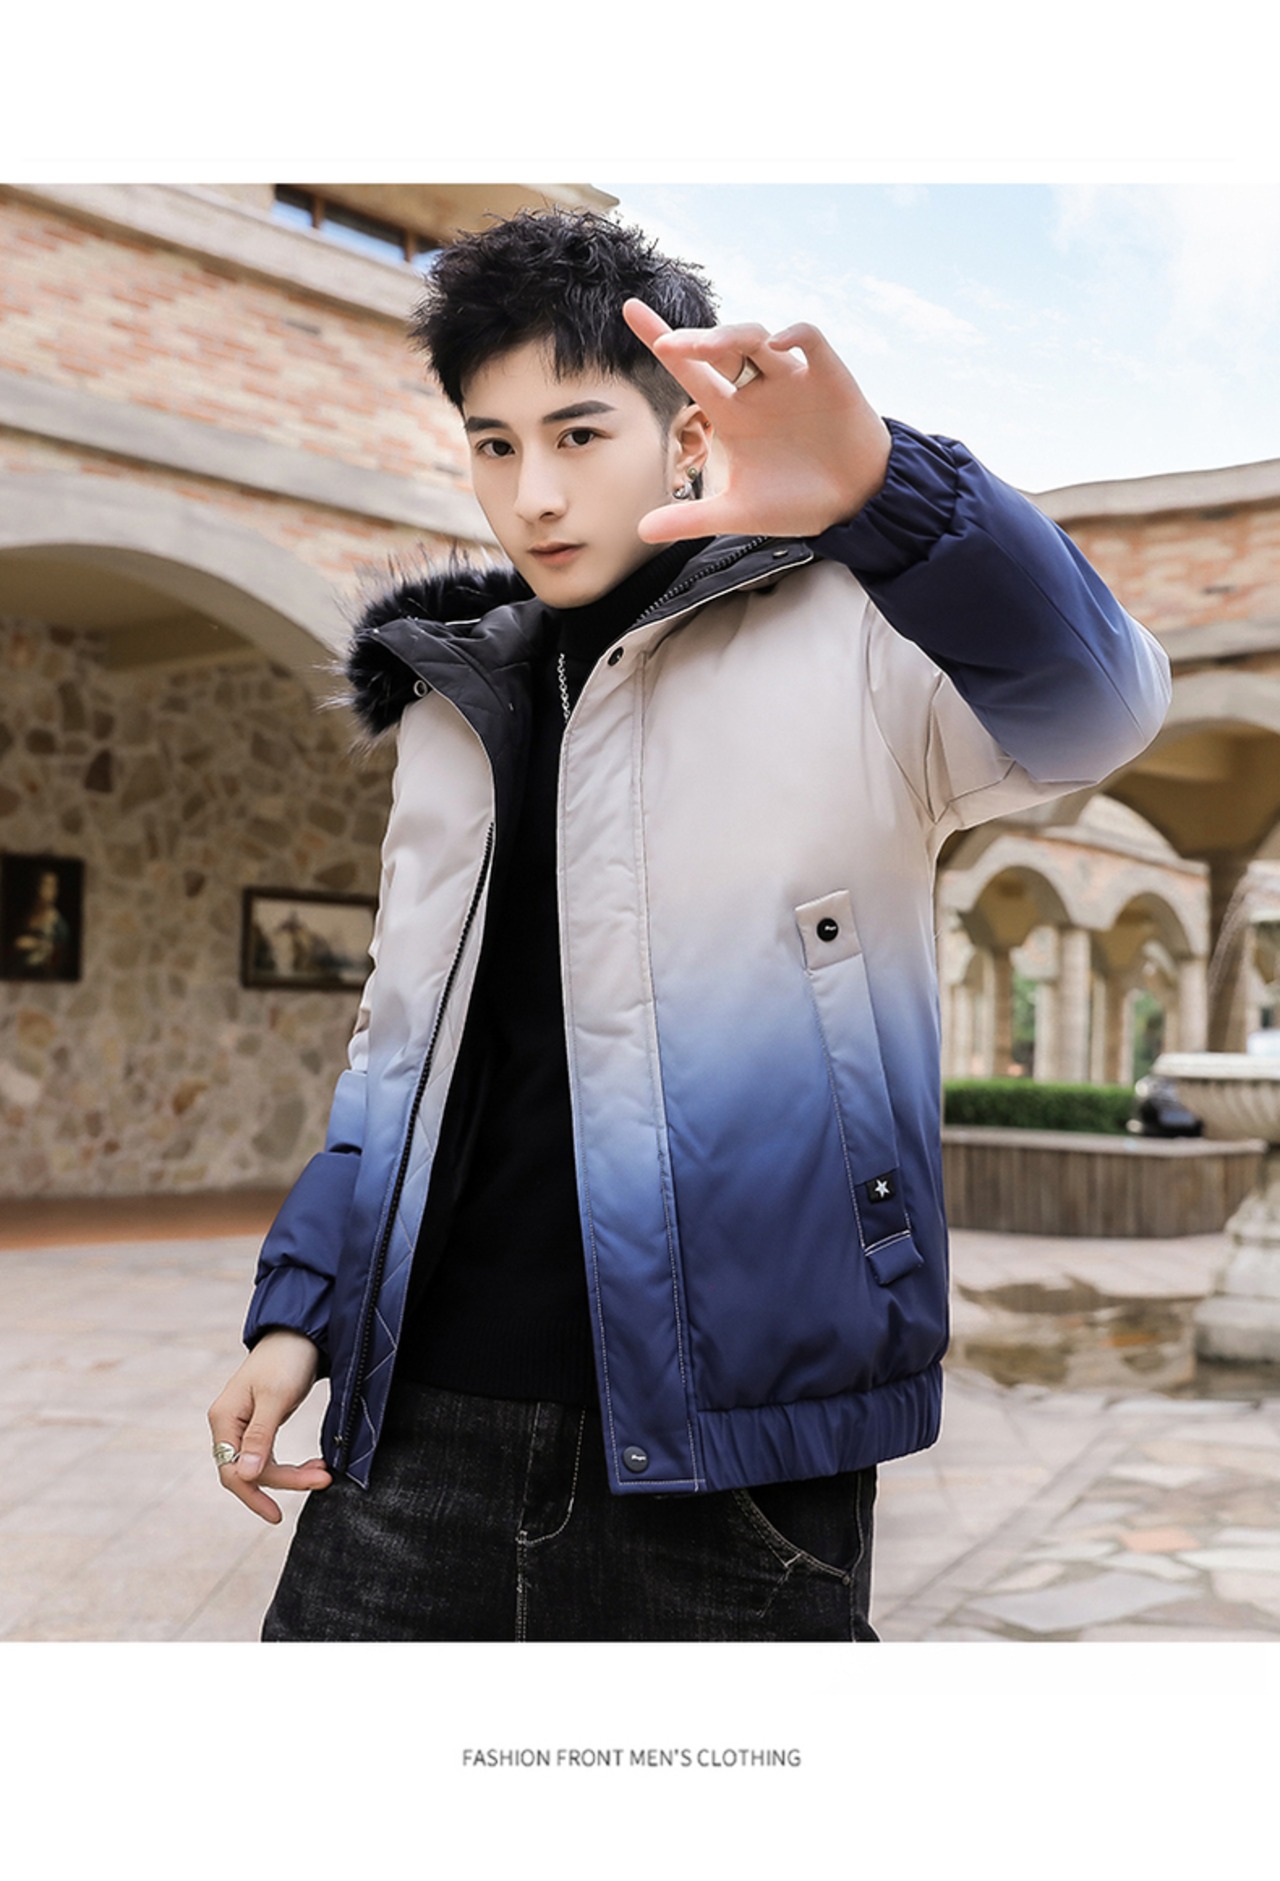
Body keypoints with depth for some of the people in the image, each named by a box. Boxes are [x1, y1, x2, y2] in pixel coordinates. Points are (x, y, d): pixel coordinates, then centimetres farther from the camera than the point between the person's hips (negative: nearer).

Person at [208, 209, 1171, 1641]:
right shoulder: (456, 704, 15)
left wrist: (884, 492, -40)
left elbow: (1094, 705, -23)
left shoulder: (838, 643, -3)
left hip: (726, 1440, -4)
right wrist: (299, 1304, 11)